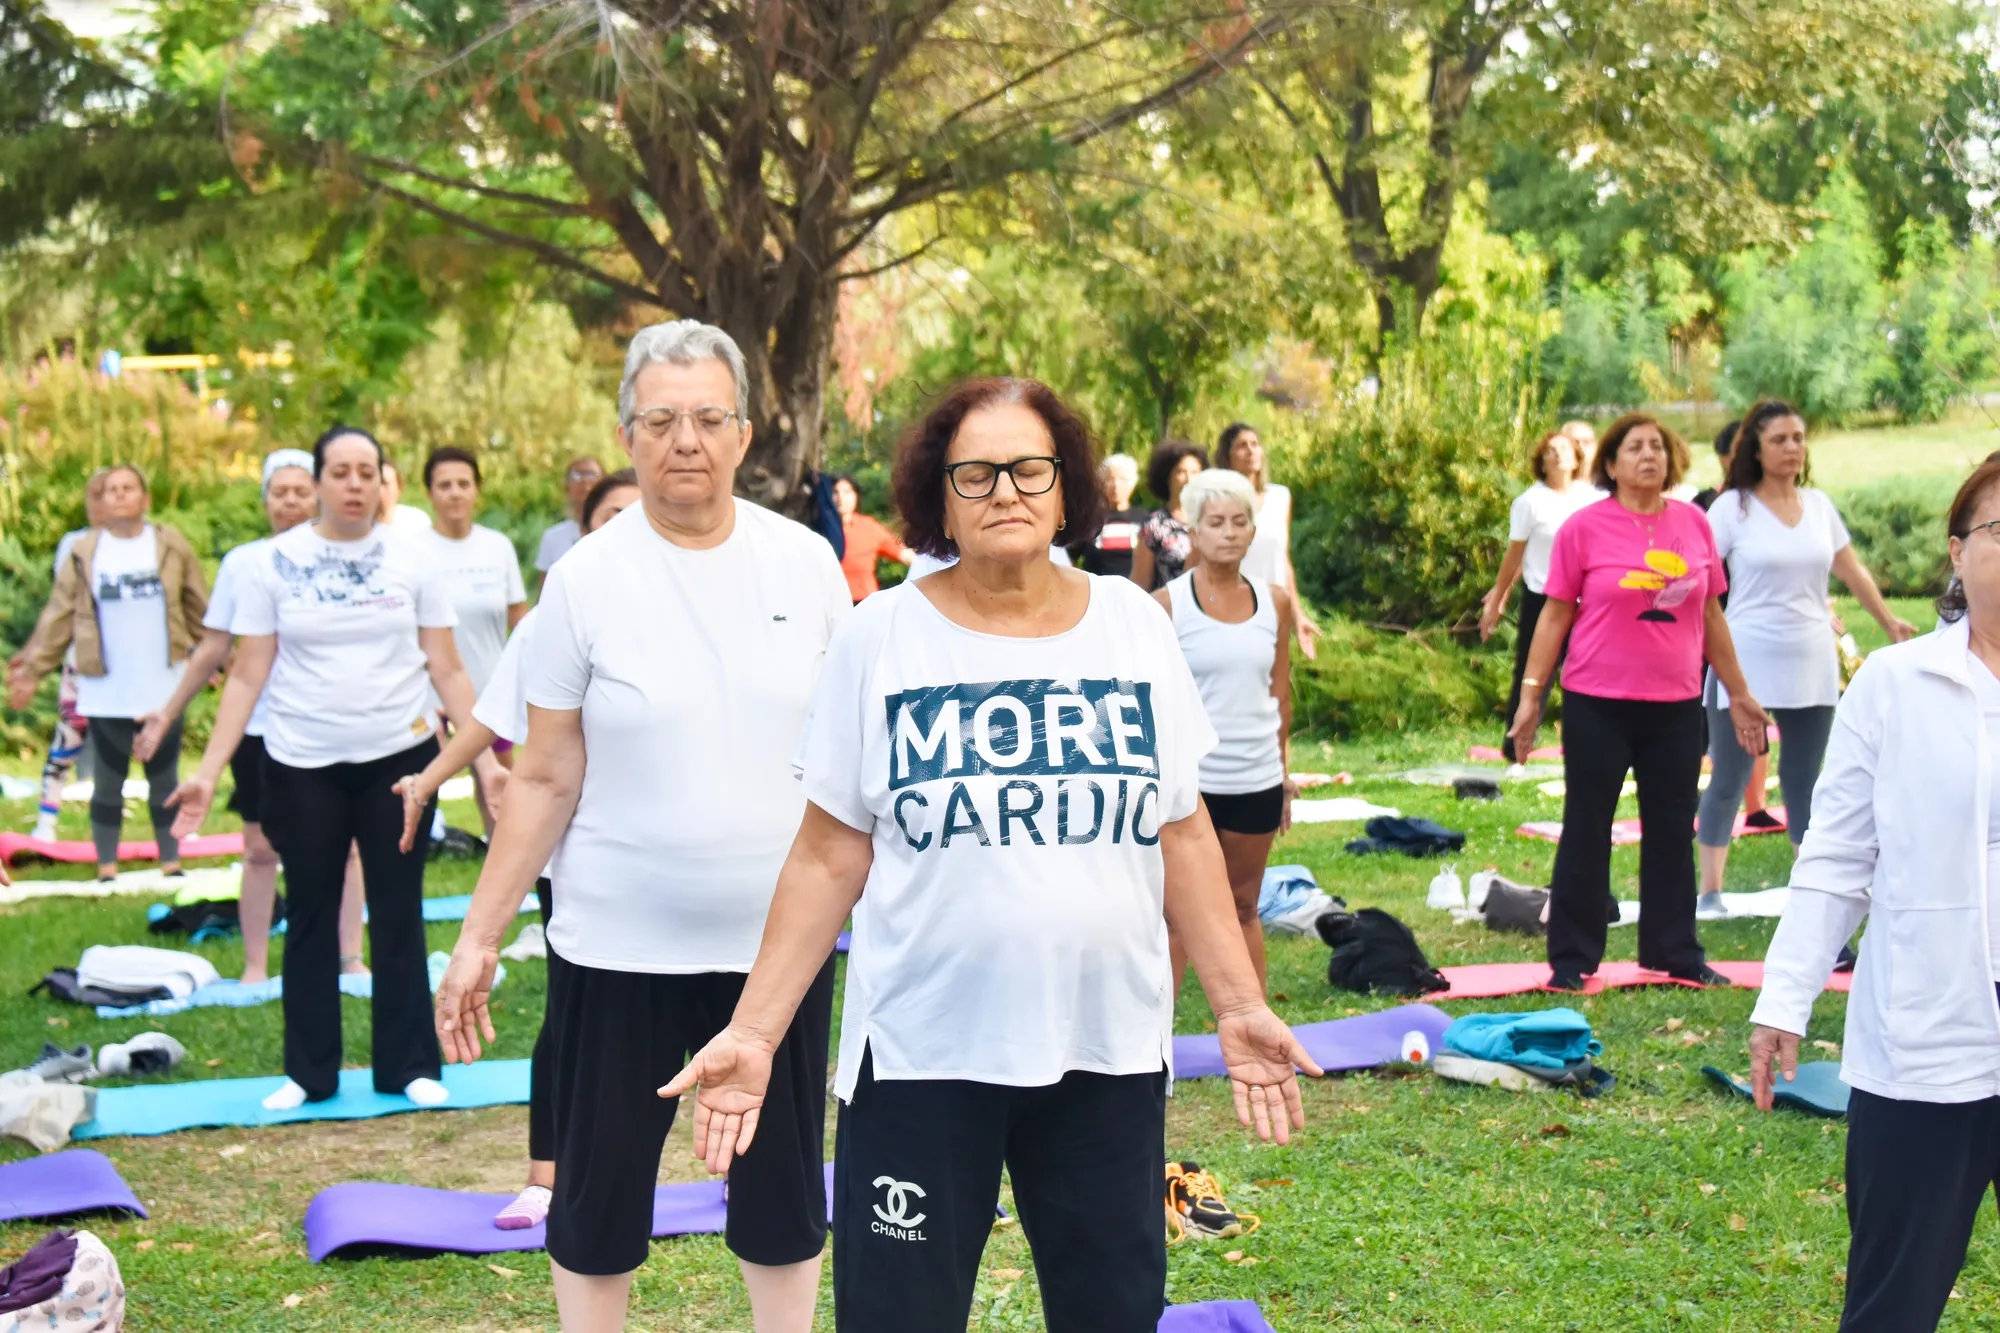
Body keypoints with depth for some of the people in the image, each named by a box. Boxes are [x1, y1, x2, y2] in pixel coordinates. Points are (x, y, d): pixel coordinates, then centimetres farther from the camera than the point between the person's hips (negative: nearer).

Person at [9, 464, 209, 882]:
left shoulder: (171, 547, -1)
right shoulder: (84, 553, -1)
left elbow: (200, 609, 1)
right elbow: (58, 616, -2)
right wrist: (33, 668, -7)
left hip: (162, 689, 0)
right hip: (106, 693, 0)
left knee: (164, 781, 10)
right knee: (107, 784, 8)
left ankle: (171, 865, 19)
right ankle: (107, 871, 16)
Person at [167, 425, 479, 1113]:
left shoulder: (411, 560, 0)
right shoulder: (274, 563, -2)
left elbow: (447, 670, 2)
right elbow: (247, 676, -2)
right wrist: (208, 770, -9)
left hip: (399, 756, 0)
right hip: (301, 765, 0)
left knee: (398, 914, 6)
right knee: (311, 917, 9)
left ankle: (408, 1066, 16)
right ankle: (308, 1073, 19)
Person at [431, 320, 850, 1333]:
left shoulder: (806, 563, 0)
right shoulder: (586, 577, -5)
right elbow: (545, 780, -1)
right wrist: (478, 940, -4)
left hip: (779, 936, 2)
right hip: (619, 945, -1)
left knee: (784, 1182, 12)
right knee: (599, 1185, 9)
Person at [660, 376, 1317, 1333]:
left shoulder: (1133, 624, 3)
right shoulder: (882, 637, -3)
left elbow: (1183, 836, 9)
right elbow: (829, 857, -1)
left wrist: (1238, 1005, 4)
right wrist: (754, 1031, -7)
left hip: (1109, 1044, 2)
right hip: (921, 1051, -2)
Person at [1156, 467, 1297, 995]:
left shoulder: (1274, 602, 5)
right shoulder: (1168, 605, -6)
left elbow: (1279, 690, 13)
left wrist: (1284, 770, 13)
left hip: (1257, 780, 4)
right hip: (1188, 778, -3)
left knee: (1244, 908, 13)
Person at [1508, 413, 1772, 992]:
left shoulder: (1693, 522, 5)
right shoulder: (1585, 527, -5)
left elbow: (1711, 615, 13)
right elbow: (1556, 614, -2)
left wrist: (1738, 693, 16)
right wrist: (1531, 693, -6)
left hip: (1677, 705, 3)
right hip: (1597, 704, -3)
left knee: (1673, 831, 11)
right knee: (1586, 831, 4)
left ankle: (1676, 954, 23)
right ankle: (1572, 960, 13)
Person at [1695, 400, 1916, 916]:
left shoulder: (1819, 505, 8)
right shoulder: (1733, 507, -4)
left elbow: (1853, 571, 21)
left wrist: (1890, 621, 29)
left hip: (1812, 666, 4)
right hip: (1746, 666, -4)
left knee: (1805, 782, 8)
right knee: (1728, 781, 2)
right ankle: (1710, 891, 12)